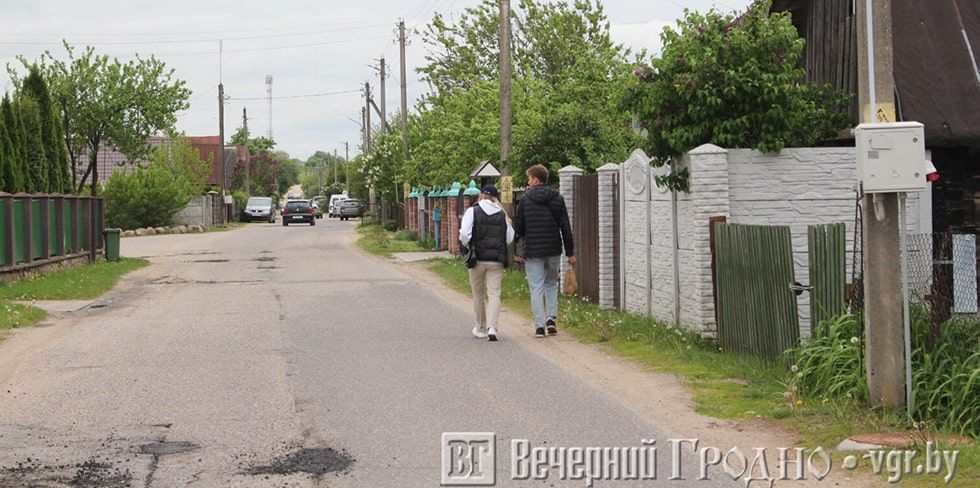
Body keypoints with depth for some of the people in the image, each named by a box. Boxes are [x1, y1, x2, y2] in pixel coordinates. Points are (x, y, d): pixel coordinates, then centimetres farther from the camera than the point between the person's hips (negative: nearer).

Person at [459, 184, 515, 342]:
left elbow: (464, 234, -13)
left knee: (478, 295, 13)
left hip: (478, 258, -1)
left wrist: (467, 246, 7)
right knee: (494, 294, -1)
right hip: (497, 260, 1)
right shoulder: (502, 215, 5)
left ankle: (481, 328, 23)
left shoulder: (472, 211, -3)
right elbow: (510, 238, 4)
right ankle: (492, 327, -19)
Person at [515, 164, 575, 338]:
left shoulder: (525, 200, -4)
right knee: (551, 284, 19)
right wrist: (570, 252, 5)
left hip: (533, 252, -2)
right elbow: (566, 227, 1)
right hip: (554, 250, 2)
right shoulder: (557, 198, 2)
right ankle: (552, 318, 5)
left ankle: (540, 326, -3)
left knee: (536, 288, 2)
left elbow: (519, 229, -1)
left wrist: (519, 251, 14)